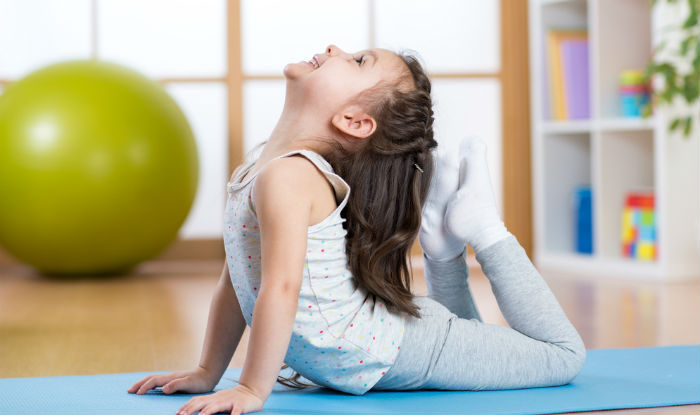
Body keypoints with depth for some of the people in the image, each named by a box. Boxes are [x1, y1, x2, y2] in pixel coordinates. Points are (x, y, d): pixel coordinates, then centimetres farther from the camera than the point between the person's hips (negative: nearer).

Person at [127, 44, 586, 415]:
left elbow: (281, 289, -35)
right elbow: (237, 277, 7)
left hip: (398, 347, -8)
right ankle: (443, 246, 27)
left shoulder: (289, 176, -27)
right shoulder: (258, 162, 1)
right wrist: (207, 372, 7)